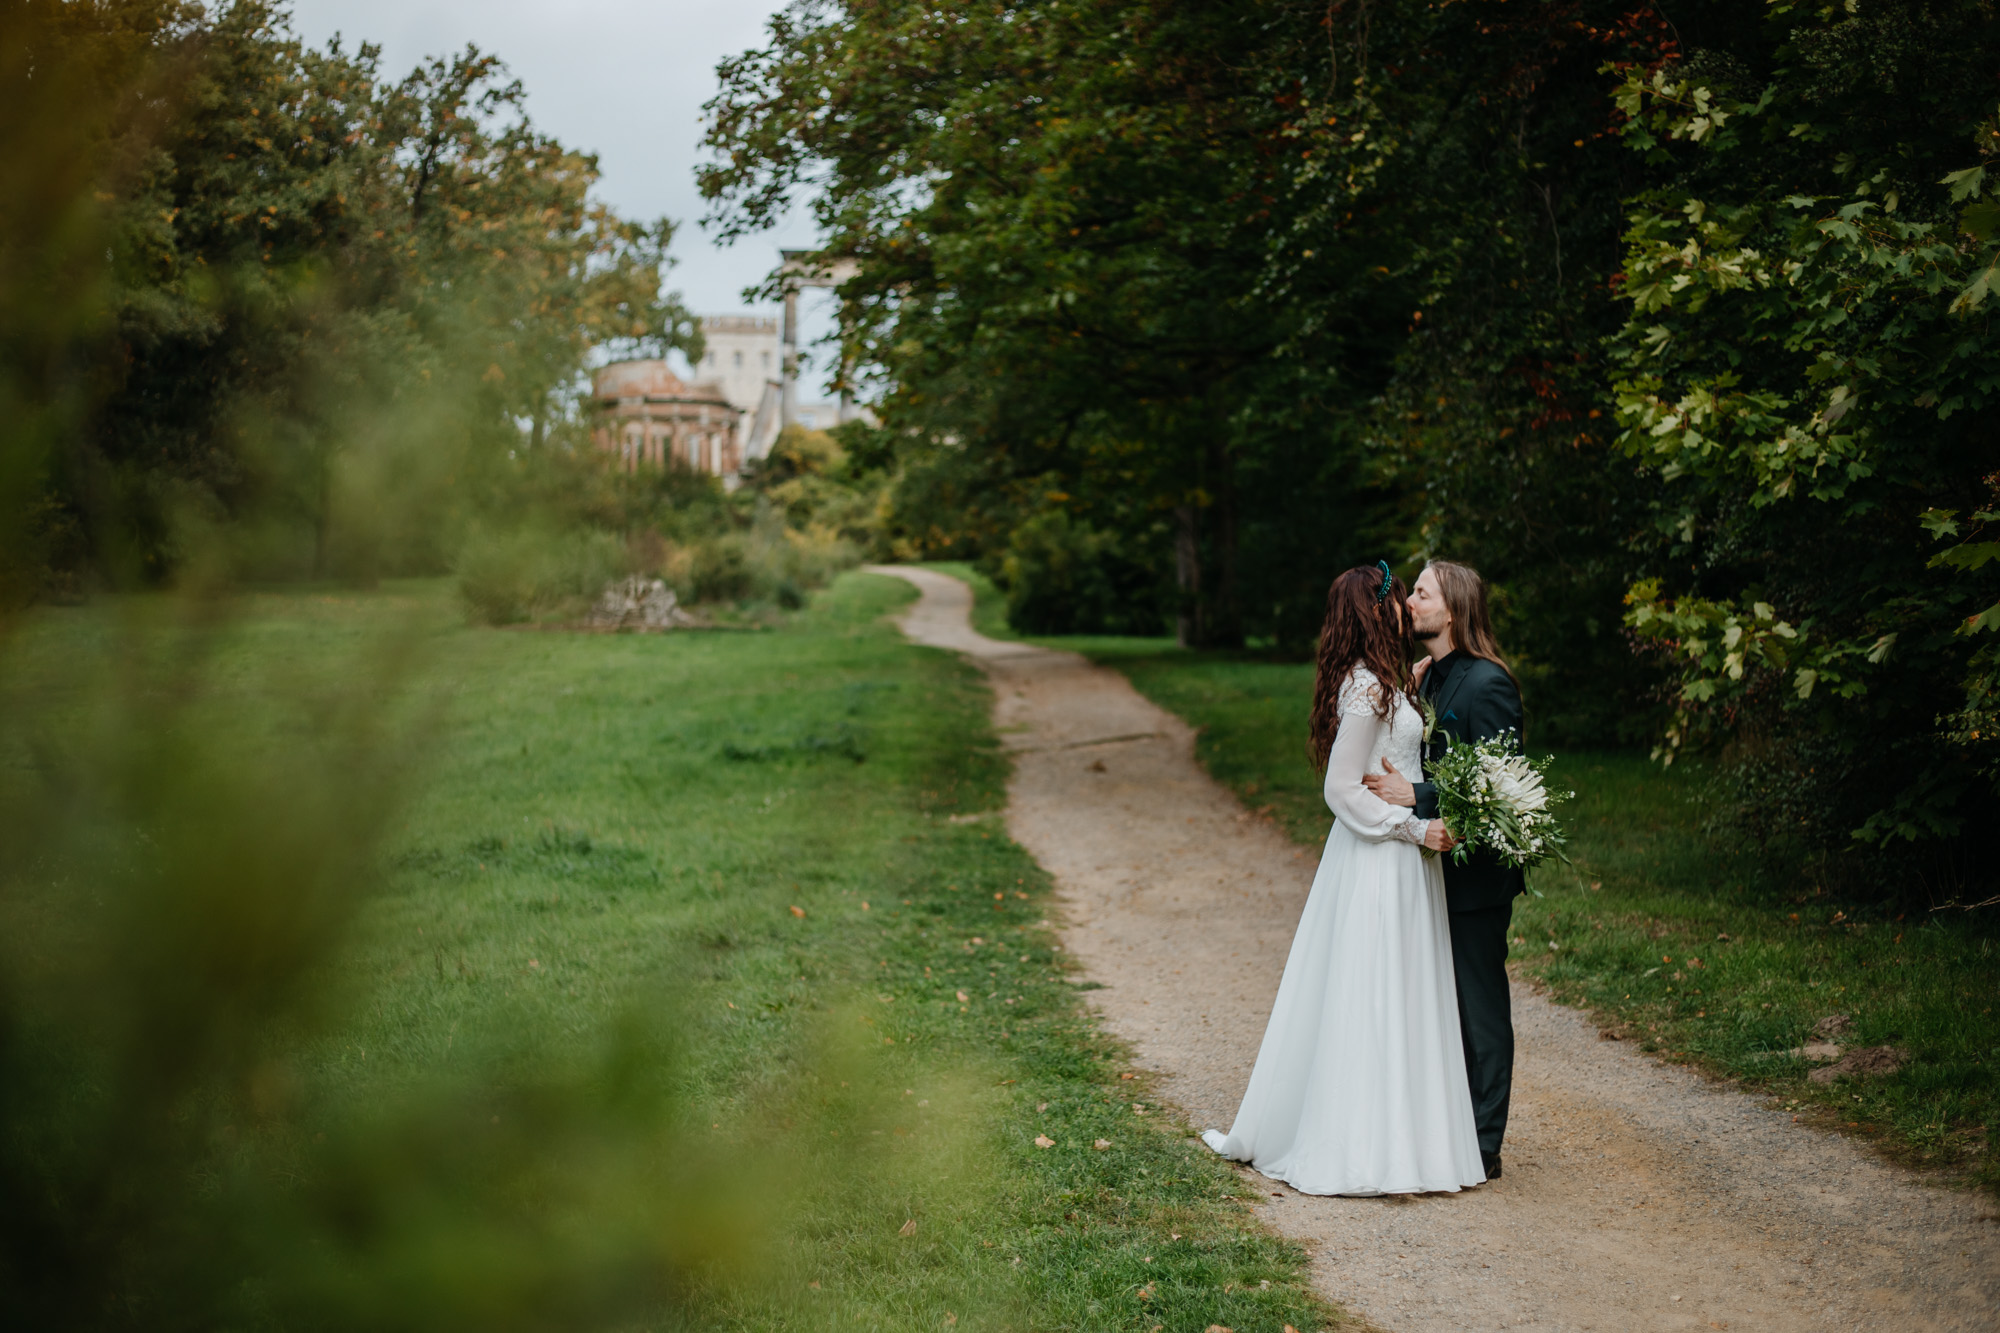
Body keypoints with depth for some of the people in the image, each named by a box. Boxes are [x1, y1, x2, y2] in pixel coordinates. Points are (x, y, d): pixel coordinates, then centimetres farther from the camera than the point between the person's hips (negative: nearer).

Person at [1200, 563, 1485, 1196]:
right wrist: (1416, 828, -17)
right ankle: (1370, 1151, 2)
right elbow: (1343, 789, -18)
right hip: (1380, 862, -10)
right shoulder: (1368, 687, -17)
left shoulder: (1383, 681, 13)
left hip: (1392, 853, 10)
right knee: (1375, 1000, -4)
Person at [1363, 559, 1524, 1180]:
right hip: (1434, 869, 9)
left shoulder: (1487, 683, -16)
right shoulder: (1424, 678, 11)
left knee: (1480, 1010, 2)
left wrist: (1417, 797, -23)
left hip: (1475, 874, -9)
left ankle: (1482, 1150, 11)